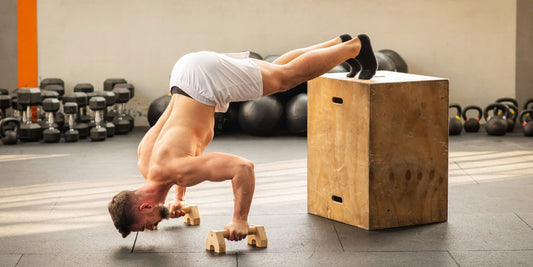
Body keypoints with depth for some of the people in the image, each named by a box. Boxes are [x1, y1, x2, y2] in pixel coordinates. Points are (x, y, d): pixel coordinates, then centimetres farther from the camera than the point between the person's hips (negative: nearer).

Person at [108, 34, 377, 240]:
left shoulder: (178, 169, -28)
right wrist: (178, 198, 29)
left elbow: (244, 168, -33)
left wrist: (240, 220, -27)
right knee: (280, 77, 21)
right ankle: (339, 43, 36)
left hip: (210, 77, -6)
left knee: (287, 75, 11)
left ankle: (355, 47, 27)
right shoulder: (144, 166, -3)